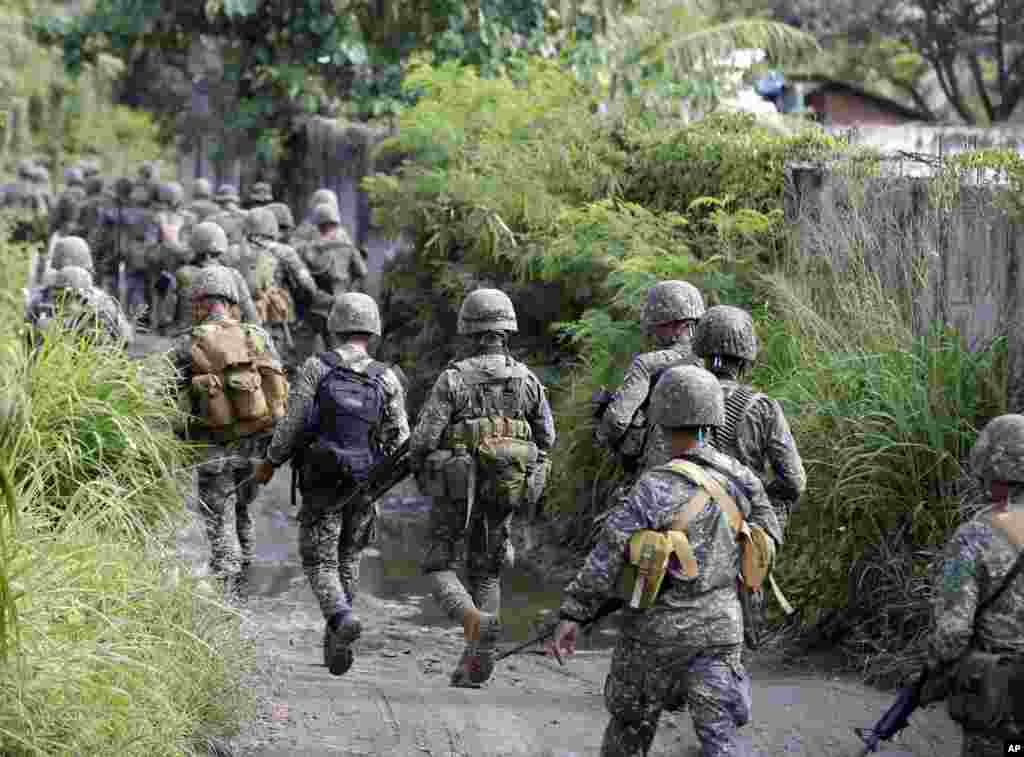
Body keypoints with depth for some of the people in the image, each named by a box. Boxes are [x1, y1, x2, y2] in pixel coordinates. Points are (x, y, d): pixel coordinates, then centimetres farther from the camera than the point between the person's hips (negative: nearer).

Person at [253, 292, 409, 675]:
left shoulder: (315, 368, -7)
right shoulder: (387, 378, -2)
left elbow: (291, 425, -8)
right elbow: (399, 439, -2)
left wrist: (270, 462, 7)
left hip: (322, 484, -2)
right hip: (365, 485, 2)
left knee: (320, 563, 3)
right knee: (348, 560, 18)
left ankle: (342, 619, -24)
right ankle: (336, 643, 17)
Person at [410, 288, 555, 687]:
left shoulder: (453, 378, -12)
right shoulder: (528, 380, -1)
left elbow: (423, 439, -13)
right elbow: (546, 439, 10)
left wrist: (421, 472, 7)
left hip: (458, 490, -4)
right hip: (506, 491, 4)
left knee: (441, 569, 8)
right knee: (486, 574, 17)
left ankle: (475, 621, -22)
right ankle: (476, 661, 10)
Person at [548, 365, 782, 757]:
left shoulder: (658, 487, -18)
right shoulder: (740, 478, 0)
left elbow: (607, 554, -21)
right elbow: (769, 534, 16)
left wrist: (572, 614, -18)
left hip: (660, 628, -4)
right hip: (720, 626, 4)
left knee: (631, 722, 17)